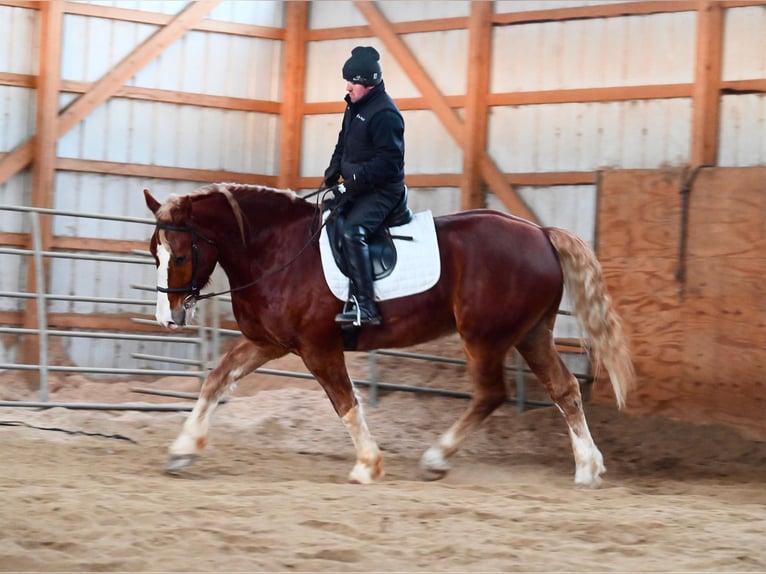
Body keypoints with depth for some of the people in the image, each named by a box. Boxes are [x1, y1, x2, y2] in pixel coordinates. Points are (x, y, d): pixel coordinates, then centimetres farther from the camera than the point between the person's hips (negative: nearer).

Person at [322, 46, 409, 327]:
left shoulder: (385, 114, -18)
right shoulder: (354, 106, 12)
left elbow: (389, 160, -23)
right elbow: (343, 146, 22)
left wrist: (358, 177, -30)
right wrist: (331, 175, 10)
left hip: (382, 190, -11)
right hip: (357, 188, 11)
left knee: (352, 232, -29)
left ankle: (364, 305, -34)